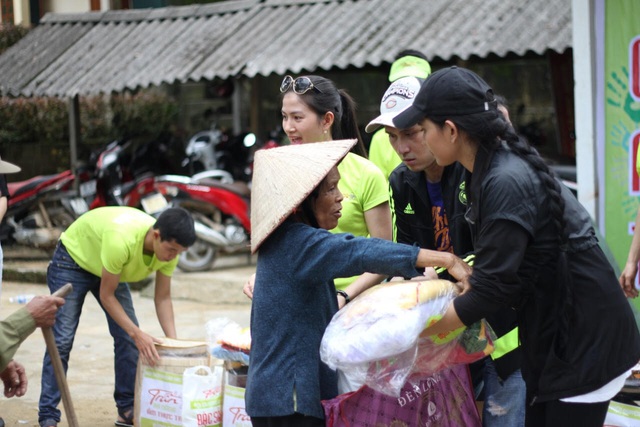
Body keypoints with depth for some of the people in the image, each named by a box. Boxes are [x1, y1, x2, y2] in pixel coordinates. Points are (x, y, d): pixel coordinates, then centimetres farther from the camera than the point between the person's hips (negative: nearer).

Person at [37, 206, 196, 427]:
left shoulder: (169, 246, -23)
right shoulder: (121, 240, -44)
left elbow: (163, 298, -11)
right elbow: (107, 295, -31)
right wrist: (138, 334, -36)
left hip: (109, 267, 6)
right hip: (72, 259, -6)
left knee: (128, 338, -3)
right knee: (61, 341, -13)